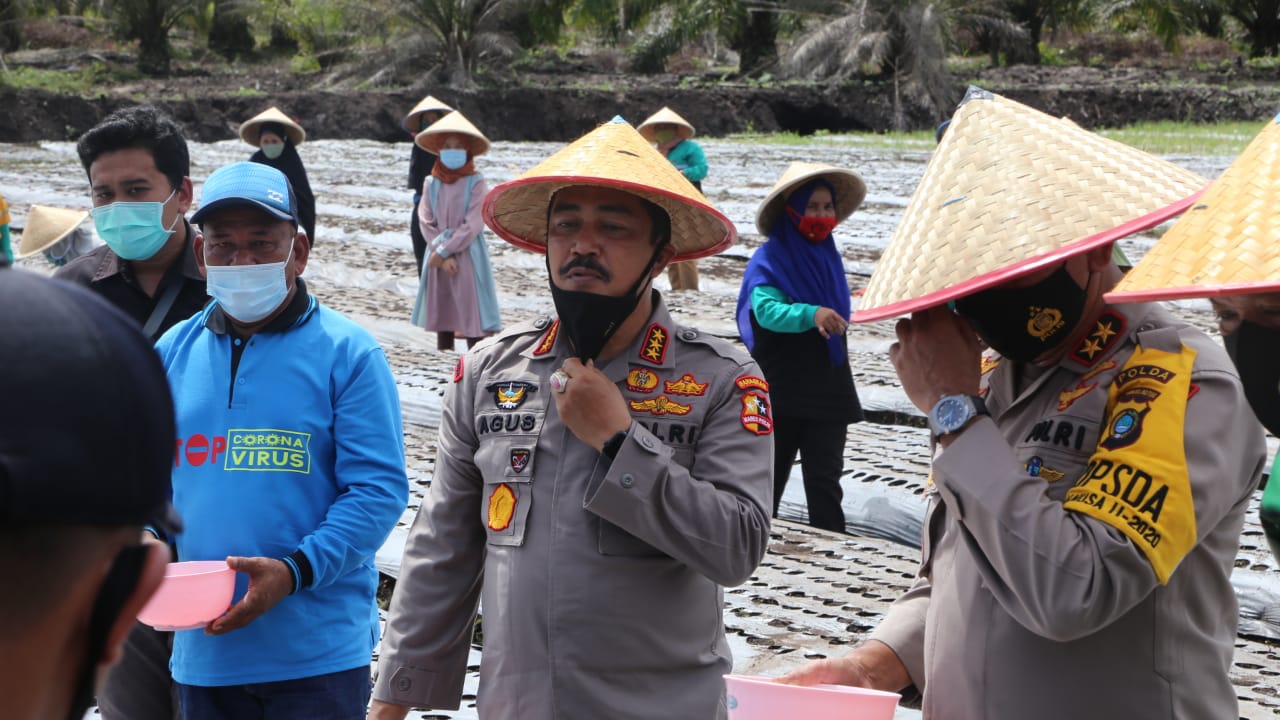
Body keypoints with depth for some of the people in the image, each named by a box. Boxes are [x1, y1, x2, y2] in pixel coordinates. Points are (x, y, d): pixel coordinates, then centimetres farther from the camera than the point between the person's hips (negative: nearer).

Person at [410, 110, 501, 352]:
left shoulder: (475, 182, -8)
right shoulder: (431, 183, 4)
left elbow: (473, 225, -12)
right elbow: (426, 223, 1)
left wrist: (444, 250, -12)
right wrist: (441, 255, -11)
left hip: (468, 257, -4)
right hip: (439, 258, 4)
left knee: (472, 321, -6)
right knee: (441, 317, 10)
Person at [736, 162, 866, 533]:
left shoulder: (828, 256, 7)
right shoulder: (768, 261, -10)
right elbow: (766, 310, -27)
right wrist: (810, 314, -42)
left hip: (828, 388, 4)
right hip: (780, 389, -4)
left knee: (825, 480, 1)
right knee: (769, 476, 10)